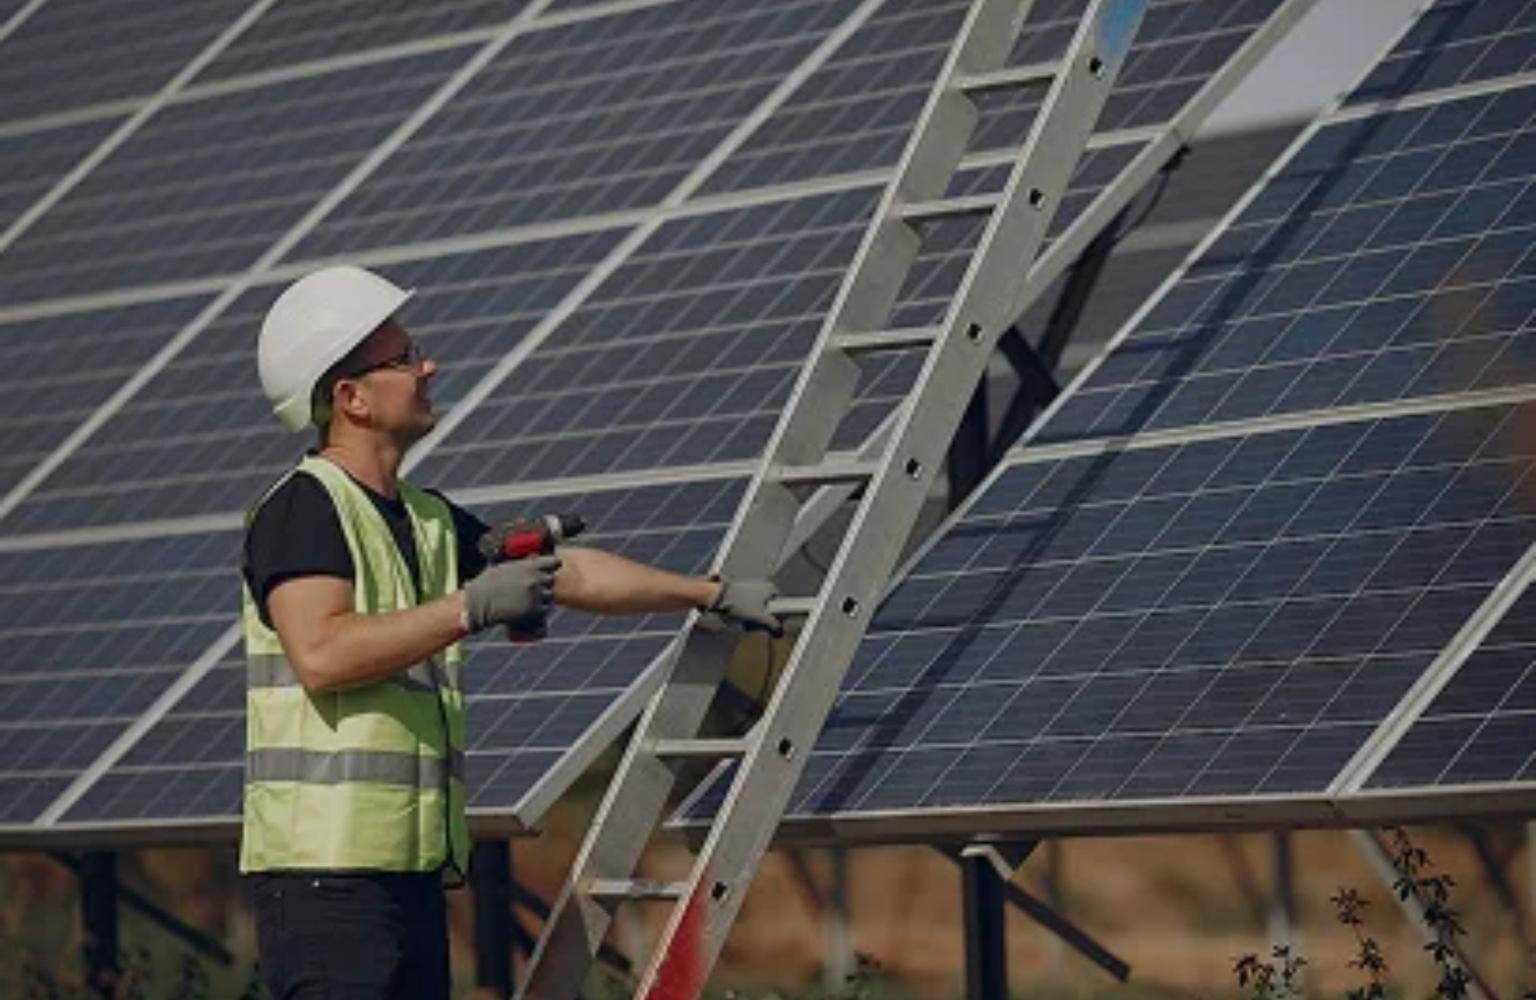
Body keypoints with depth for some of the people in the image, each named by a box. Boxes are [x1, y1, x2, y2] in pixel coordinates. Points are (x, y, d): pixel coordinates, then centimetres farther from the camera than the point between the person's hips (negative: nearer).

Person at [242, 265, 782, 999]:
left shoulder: (427, 520, 19)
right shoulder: (302, 510, -8)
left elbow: (569, 572, 26)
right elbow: (320, 653, -22)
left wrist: (716, 594, 26)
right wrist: (472, 608, -20)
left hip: (411, 866, 9)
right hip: (325, 863, -9)